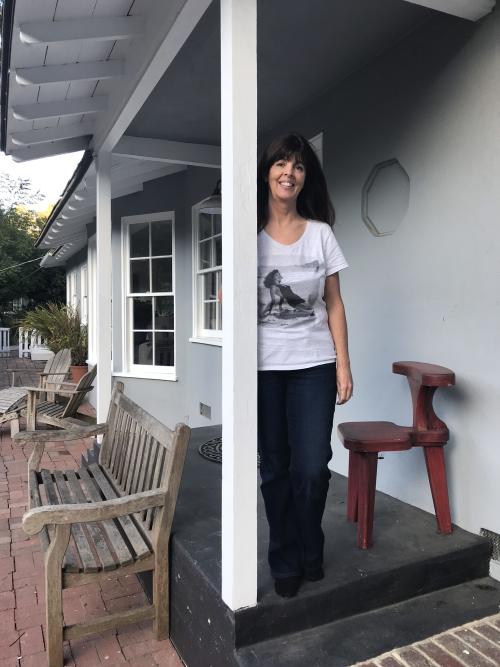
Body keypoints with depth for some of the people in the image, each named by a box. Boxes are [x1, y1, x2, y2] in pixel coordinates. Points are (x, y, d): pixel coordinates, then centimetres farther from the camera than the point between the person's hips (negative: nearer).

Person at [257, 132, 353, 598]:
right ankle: (285, 560, 27)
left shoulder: (320, 232, 6)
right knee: (275, 466, 7)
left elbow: (334, 304, 4)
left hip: (314, 364, 1)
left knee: (312, 467, -2)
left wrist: (343, 365, 0)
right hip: (264, 365, 0)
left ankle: (308, 551, 26)